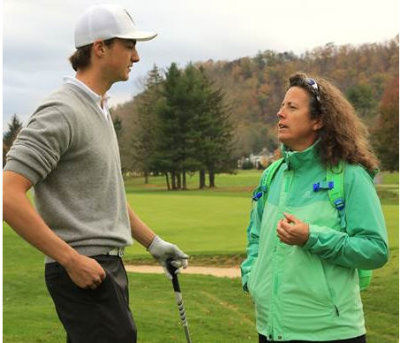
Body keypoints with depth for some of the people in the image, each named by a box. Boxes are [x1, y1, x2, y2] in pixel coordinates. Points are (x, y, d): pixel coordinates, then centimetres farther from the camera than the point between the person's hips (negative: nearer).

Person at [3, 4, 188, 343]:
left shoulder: (100, 110, 15)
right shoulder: (62, 111, -16)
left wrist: (154, 243, 22)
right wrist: (72, 260, -21)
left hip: (106, 265, 9)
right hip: (82, 272, -9)